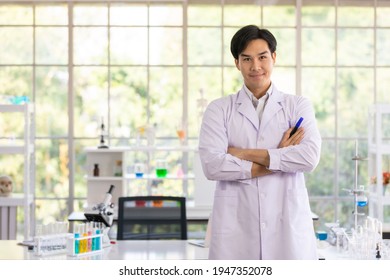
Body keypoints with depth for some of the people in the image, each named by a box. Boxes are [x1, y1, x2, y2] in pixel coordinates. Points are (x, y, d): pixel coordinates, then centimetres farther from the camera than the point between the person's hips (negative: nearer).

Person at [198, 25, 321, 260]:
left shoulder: (298, 106, 10)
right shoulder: (219, 110, 8)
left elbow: (310, 157, -7)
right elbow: (211, 165, -7)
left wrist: (245, 154, -7)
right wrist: (280, 160, -6)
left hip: (288, 227, 0)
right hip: (236, 230, 0)